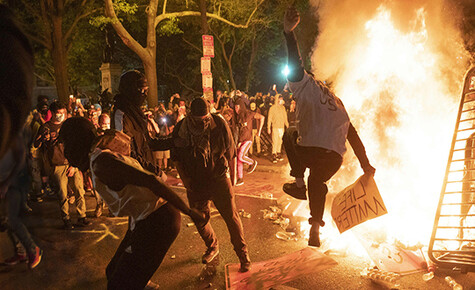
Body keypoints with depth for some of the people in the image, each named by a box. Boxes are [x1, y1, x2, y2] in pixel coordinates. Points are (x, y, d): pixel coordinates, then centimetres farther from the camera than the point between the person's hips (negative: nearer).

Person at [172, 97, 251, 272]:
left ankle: (242, 253, 17)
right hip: (195, 182, 3)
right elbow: (176, 157, 5)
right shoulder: (181, 129, -8)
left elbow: (230, 152, 1)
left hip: (219, 179, -2)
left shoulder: (219, 124, -12)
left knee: (231, 216, -1)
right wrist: (184, 178, 0)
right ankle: (212, 247, 40)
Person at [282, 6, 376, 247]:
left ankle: (299, 184, 23)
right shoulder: (339, 106, 26)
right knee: (317, 184, 35)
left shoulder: (307, 86, 10)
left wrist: (288, 32, -15)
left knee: (290, 136, 29)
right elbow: (354, 137, 26)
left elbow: (295, 66, -8)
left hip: (310, 151, -6)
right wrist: (366, 165, 30)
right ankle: (315, 231, 37)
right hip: (333, 159, 6)